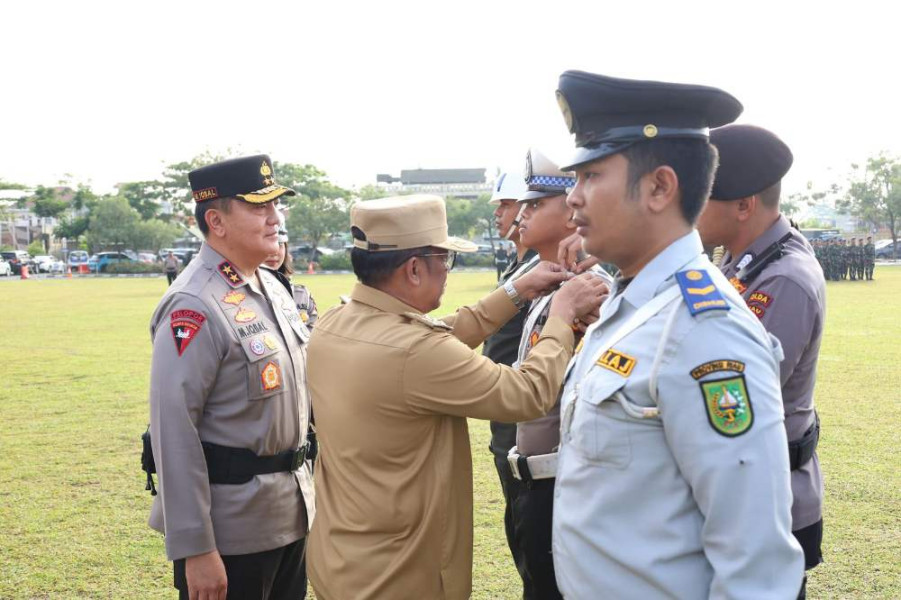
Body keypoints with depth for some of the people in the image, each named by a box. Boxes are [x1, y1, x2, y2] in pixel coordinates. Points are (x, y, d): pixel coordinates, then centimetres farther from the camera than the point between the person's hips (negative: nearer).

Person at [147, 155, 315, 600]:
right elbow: (174, 432, -22)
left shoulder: (272, 286, 8)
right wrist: (195, 550, -22)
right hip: (232, 526, -8)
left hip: (291, 511, 8)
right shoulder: (195, 307, -20)